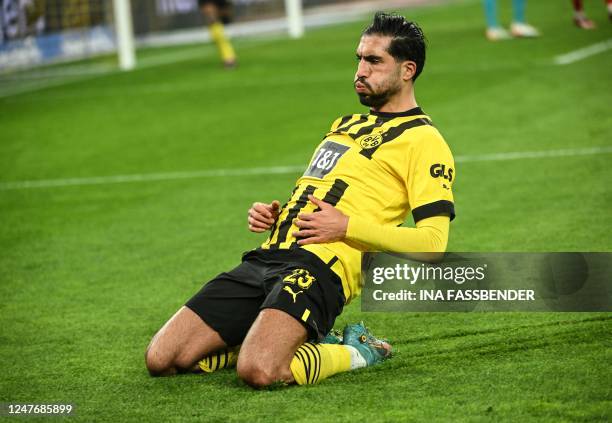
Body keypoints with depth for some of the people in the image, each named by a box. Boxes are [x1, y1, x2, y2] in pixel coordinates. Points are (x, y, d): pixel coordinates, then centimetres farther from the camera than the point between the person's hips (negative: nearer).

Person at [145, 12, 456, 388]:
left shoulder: (422, 139, 0)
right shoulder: (345, 124, 27)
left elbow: (433, 243, -10)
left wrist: (345, 226, -13)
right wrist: (275, 215, 14)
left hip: (321, 266, -8)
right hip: (266, 259, 8)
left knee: (257, 370, -34)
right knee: (161, 360, -4)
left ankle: (356, 353, -5)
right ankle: (299, 340, 11)